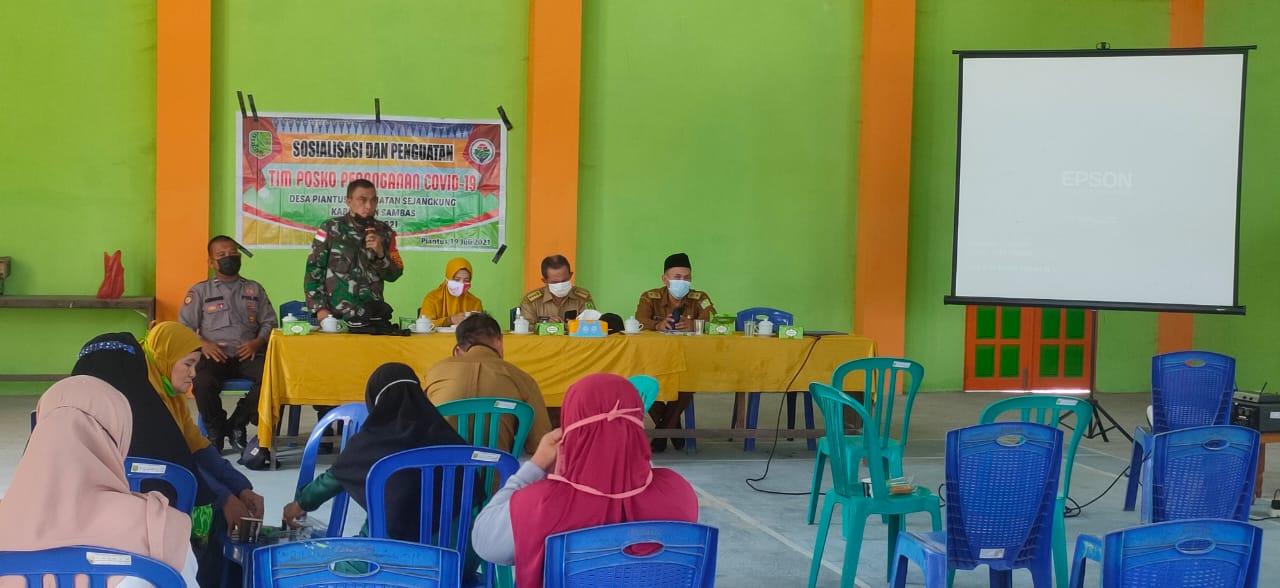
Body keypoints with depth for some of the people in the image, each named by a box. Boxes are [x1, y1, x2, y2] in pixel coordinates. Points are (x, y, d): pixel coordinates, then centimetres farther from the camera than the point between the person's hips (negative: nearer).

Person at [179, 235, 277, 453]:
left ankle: (237, 424, -11)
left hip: (247, 355, 2)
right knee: (203, 382, -36)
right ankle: (215, 431, -7)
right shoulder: (200, 291, 17)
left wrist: (257, 342, -5)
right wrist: (203, 344, -10)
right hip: (214, 355, -1)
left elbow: (269, 322, 16)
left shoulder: (255, 289, 23)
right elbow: (184, 327, 10)